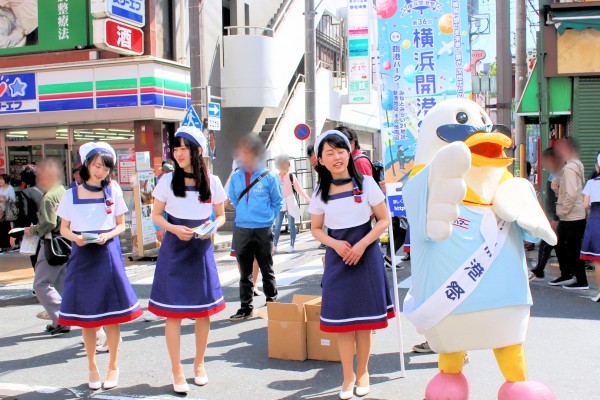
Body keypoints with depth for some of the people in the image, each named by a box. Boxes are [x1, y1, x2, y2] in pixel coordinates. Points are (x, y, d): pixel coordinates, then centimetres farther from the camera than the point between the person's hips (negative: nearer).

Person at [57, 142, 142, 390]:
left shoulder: (113, 191, 3)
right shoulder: (71, 195, 3)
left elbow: (121, 225, 7)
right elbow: (63, 228, 7)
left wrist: (108, 235, -13)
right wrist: (75, 237, -14)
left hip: (108, 255, 0)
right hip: (82, 255, 1)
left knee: (111, 314, 2)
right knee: (85, 315, 6)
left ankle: (113, 366, 17)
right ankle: (92, 367, 21)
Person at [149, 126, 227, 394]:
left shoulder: (212, 181, -1)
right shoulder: (167, 180, -3)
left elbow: (221, 215, 10)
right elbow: (156, 215, 4)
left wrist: (213, 226, -12)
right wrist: (174, 229, -14)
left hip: (201, 250, 2)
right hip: (174, 251, -1)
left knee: (203, 310, 9)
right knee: (173, 311, -1)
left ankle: (199, 364, 28)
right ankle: (177, 371, 12)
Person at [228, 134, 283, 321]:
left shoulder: (269, 177, -7)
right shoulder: (236, 177, 3)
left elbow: (277, 202, 5)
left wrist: (268, 218, 3)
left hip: (263, 230, -3)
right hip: (241, 230, 3)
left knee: (267, 270, 10)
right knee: (245, 272, 10)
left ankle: (272, 304, 22)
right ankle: (245, 307, 19)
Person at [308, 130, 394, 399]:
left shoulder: (366, 184, -4)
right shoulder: (320, 193, 1)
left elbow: (384, 219, -1)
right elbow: (316, 229, 9)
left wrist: (361, 245, -13)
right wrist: (335, 244, -10)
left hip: (366, 256, -1)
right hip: (337, 259, 2)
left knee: (364, 318, 5)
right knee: (340, 319, 3)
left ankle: (363, 371, 23)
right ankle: (348, 376, 18)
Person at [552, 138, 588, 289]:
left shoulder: (569, 168, -19)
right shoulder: (577, 164, 12)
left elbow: (571, 194, -25)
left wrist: (563, 211, -15)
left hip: (572, 216, -10)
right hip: (569, 216, 10)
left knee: (574, 249, -1)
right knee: (560, 244, 17)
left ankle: (581, 281, 8)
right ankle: (566, 275, 26)